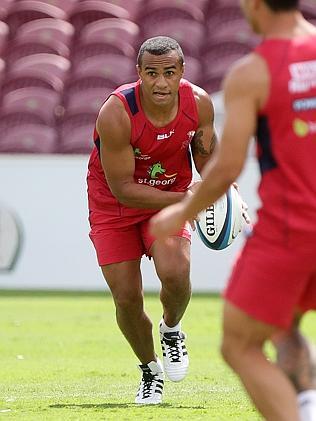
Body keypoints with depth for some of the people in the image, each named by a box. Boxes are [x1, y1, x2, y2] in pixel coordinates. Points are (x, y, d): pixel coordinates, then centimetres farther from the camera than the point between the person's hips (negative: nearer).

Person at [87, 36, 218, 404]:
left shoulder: (199, 104, -17)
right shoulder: (116, 114, -30)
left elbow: (206, 156, 3)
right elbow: (123, 188, -25)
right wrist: (186, 199, -32)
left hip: (172, 199, 2)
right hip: (114, 205, -2)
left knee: (175, 275, -25)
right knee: (127, 299, -4)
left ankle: (171, 329, 11)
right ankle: (150, 369, 26)